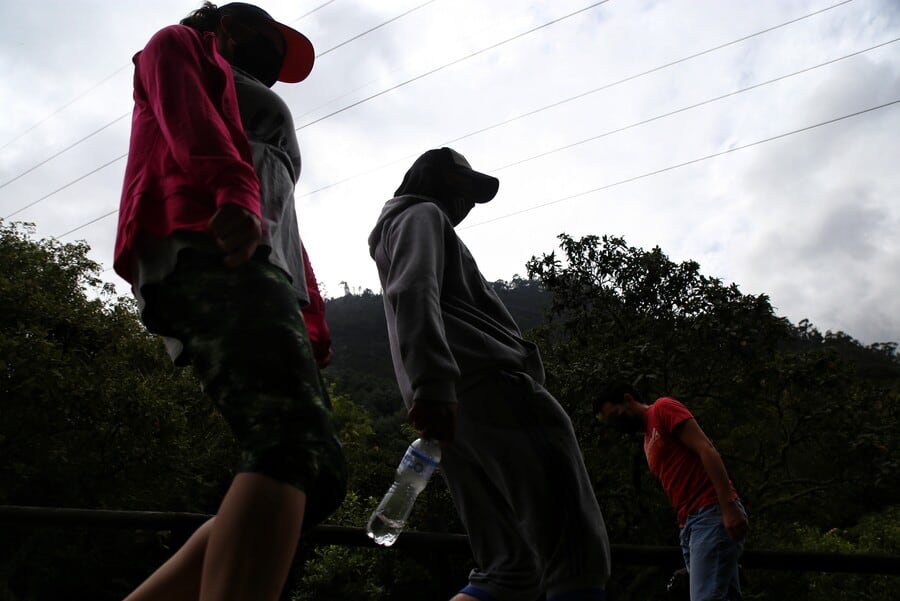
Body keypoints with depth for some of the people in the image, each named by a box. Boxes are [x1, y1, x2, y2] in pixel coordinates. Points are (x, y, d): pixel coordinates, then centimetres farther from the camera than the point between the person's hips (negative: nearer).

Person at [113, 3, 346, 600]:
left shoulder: (261, 110, 43)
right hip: (212, 254, -8)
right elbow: (187, 115, 0)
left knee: (316, 469, -3)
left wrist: (305, 320, 13)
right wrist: (236, 191, -21)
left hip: (258, 273, 8)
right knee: (299, 446, -28)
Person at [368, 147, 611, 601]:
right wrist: (433, 381, -28)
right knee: (575, 546, -15)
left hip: (455, 401, 10)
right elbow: (415, 290, -13)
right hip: (483, 384, -10)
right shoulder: (422, 215, 9)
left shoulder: (400, 229, 39)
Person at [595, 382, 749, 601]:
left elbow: (707, 450, -11)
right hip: (690, 523, 9)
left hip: (713, 513, -9)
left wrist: (729, 507, -20)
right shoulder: (649, 442, 24)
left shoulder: (663, 408, 1)